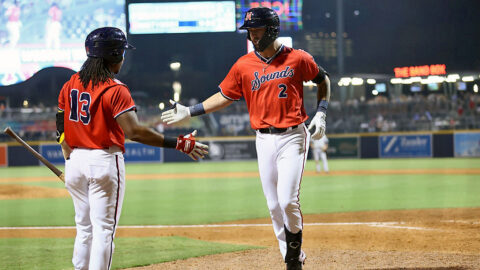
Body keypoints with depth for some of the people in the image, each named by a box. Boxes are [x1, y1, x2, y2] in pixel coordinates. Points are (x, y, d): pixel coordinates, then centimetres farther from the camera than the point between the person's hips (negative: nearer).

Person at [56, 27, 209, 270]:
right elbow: (134, 131, -23)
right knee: (104, 229, -2)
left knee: (84, 228, 16)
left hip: (75, 160, 7)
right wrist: (179, 144, -23)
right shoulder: (115, 90, -14)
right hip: (104, 161, -7)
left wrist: (70, 160, 18)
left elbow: (61, 128, 11)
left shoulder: (70, 85, 7)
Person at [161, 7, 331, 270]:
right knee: (274, 206, 6)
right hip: (264, 140, 3)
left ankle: (295, 247, 11)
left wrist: (321, 113, -2)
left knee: (288, 201, -15)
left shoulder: (298, 59, -5)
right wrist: (189, 112, 2)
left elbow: (323, 80, 10)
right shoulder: (244, 65, 2)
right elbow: (224, 96, 9)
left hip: (292, 137, -3)